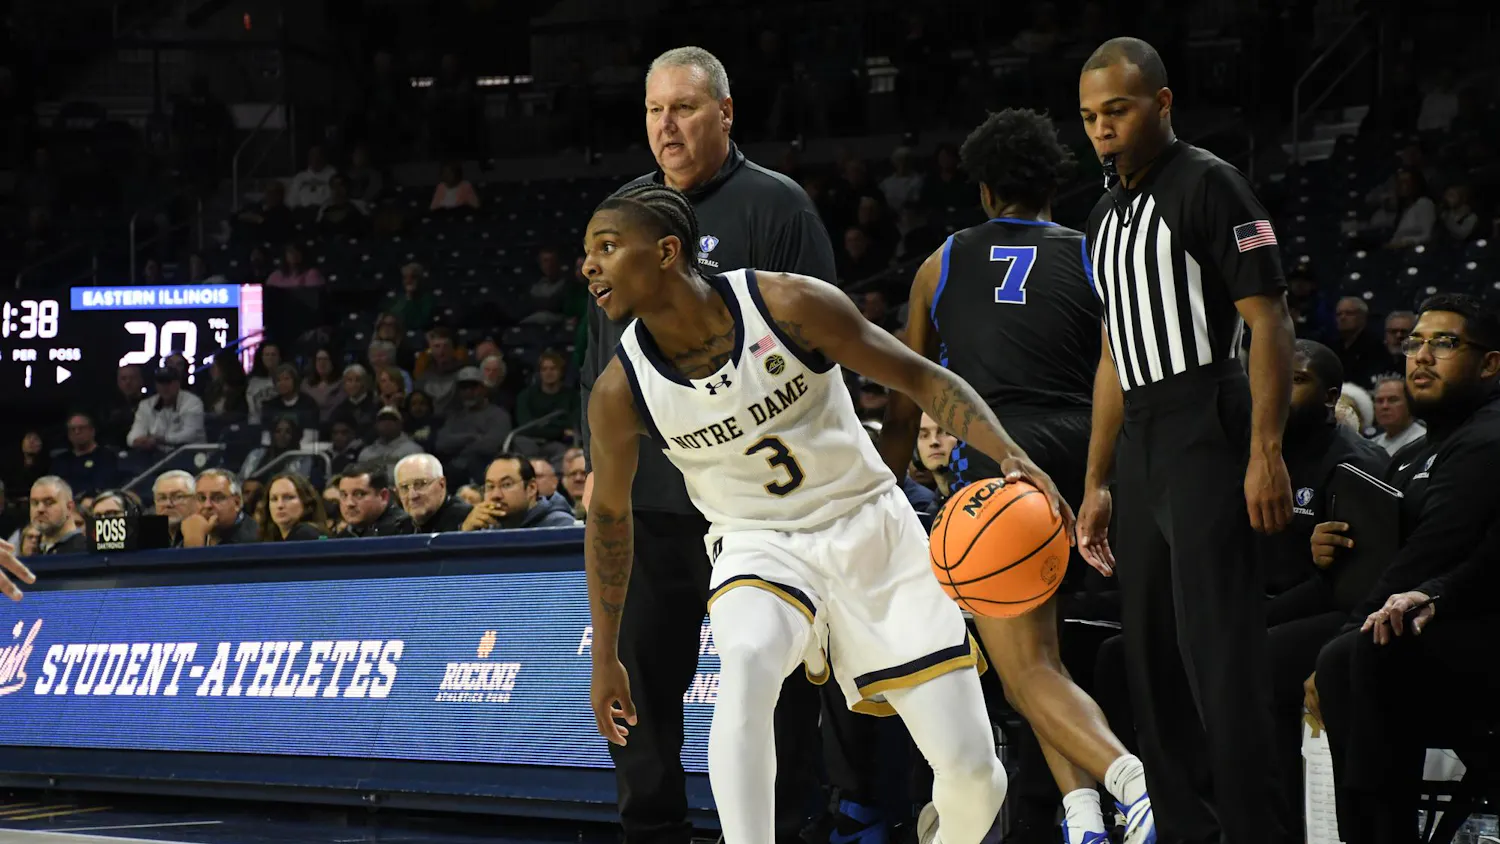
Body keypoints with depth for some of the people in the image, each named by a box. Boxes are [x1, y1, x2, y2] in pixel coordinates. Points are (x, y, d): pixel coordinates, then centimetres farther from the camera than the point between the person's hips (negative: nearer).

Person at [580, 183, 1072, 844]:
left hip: (869, 525, 0)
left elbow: (922, 379, -12)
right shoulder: (620, 392, -13)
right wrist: (605, 657, 9)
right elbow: (608, 514, 4)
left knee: (972, 773, -4)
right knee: (746, 663, -38)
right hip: (758, 546, 0)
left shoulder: (789, 304, -20)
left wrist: (1010, 457, -27)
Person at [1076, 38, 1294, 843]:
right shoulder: (1105, 217, 19)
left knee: (1218, 647, -13)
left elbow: (1268, 321, -11)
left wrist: (1266, 452, -20)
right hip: (1140, 444, 9)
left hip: (1206, 428, -9)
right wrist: (1096, 485, 21)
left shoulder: (1209, 184, -5)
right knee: (1151, 653, 9)